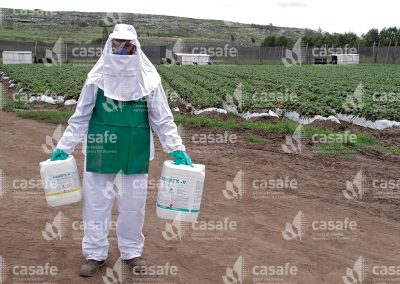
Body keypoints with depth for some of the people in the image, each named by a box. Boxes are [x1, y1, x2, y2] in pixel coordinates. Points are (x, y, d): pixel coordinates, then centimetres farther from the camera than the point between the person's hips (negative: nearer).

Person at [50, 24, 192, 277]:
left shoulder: (149, 80, -2)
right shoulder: (97, 79, -2)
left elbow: (163, 119, 1)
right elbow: (81, 118, 4)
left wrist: (177, 149, -8)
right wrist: (64, 147, 0)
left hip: (135, 155, 0)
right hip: (101, 152, 0)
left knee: (133, 205, 11)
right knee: (97, 202, 8)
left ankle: (132, 251, 30)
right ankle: (95, 254, 25)